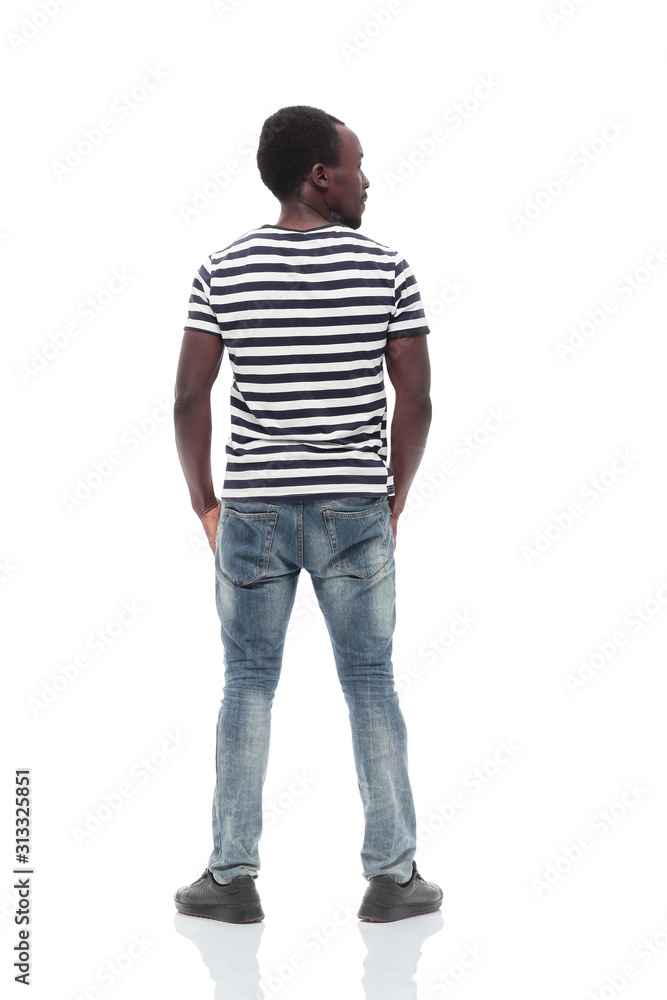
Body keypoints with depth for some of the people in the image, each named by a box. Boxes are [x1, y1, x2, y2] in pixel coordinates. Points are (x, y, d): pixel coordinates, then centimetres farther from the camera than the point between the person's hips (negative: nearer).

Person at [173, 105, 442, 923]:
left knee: (247, 685, 10)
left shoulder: (222, 272, -2)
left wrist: (204, 503, 6)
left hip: (253, 510, 1)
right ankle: (392, 875, 12)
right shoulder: (386, 270, -5)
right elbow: (415, 400, -4)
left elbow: (189, 398, -5)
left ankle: (233, 875, 12)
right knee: (371, 687, 8)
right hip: (355, 510, -1)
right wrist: (394, 499, 8)